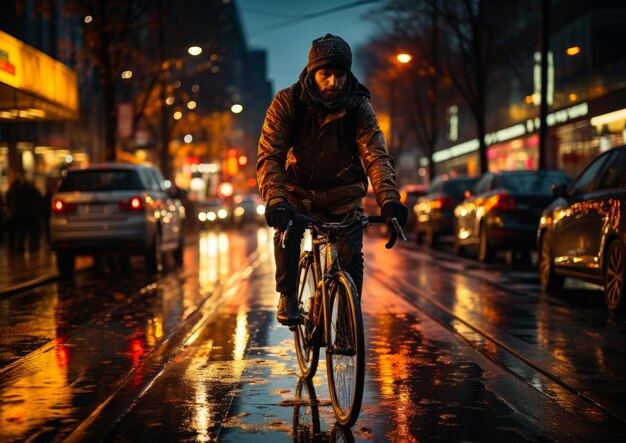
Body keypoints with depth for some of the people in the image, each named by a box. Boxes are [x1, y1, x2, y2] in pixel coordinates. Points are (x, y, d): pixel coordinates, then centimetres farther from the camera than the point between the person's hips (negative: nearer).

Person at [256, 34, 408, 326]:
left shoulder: (358, 107, -16)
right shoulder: (287, 102, -18)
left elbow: (376, 155, -25)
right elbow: (269, 155, -25)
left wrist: (388, 198, -42)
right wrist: (275, 200, -43)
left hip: (342, 193, 1)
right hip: (298, 189, -1)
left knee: (351, 253, -15)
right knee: (287, 228, -30)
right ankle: (287, 297, -12)